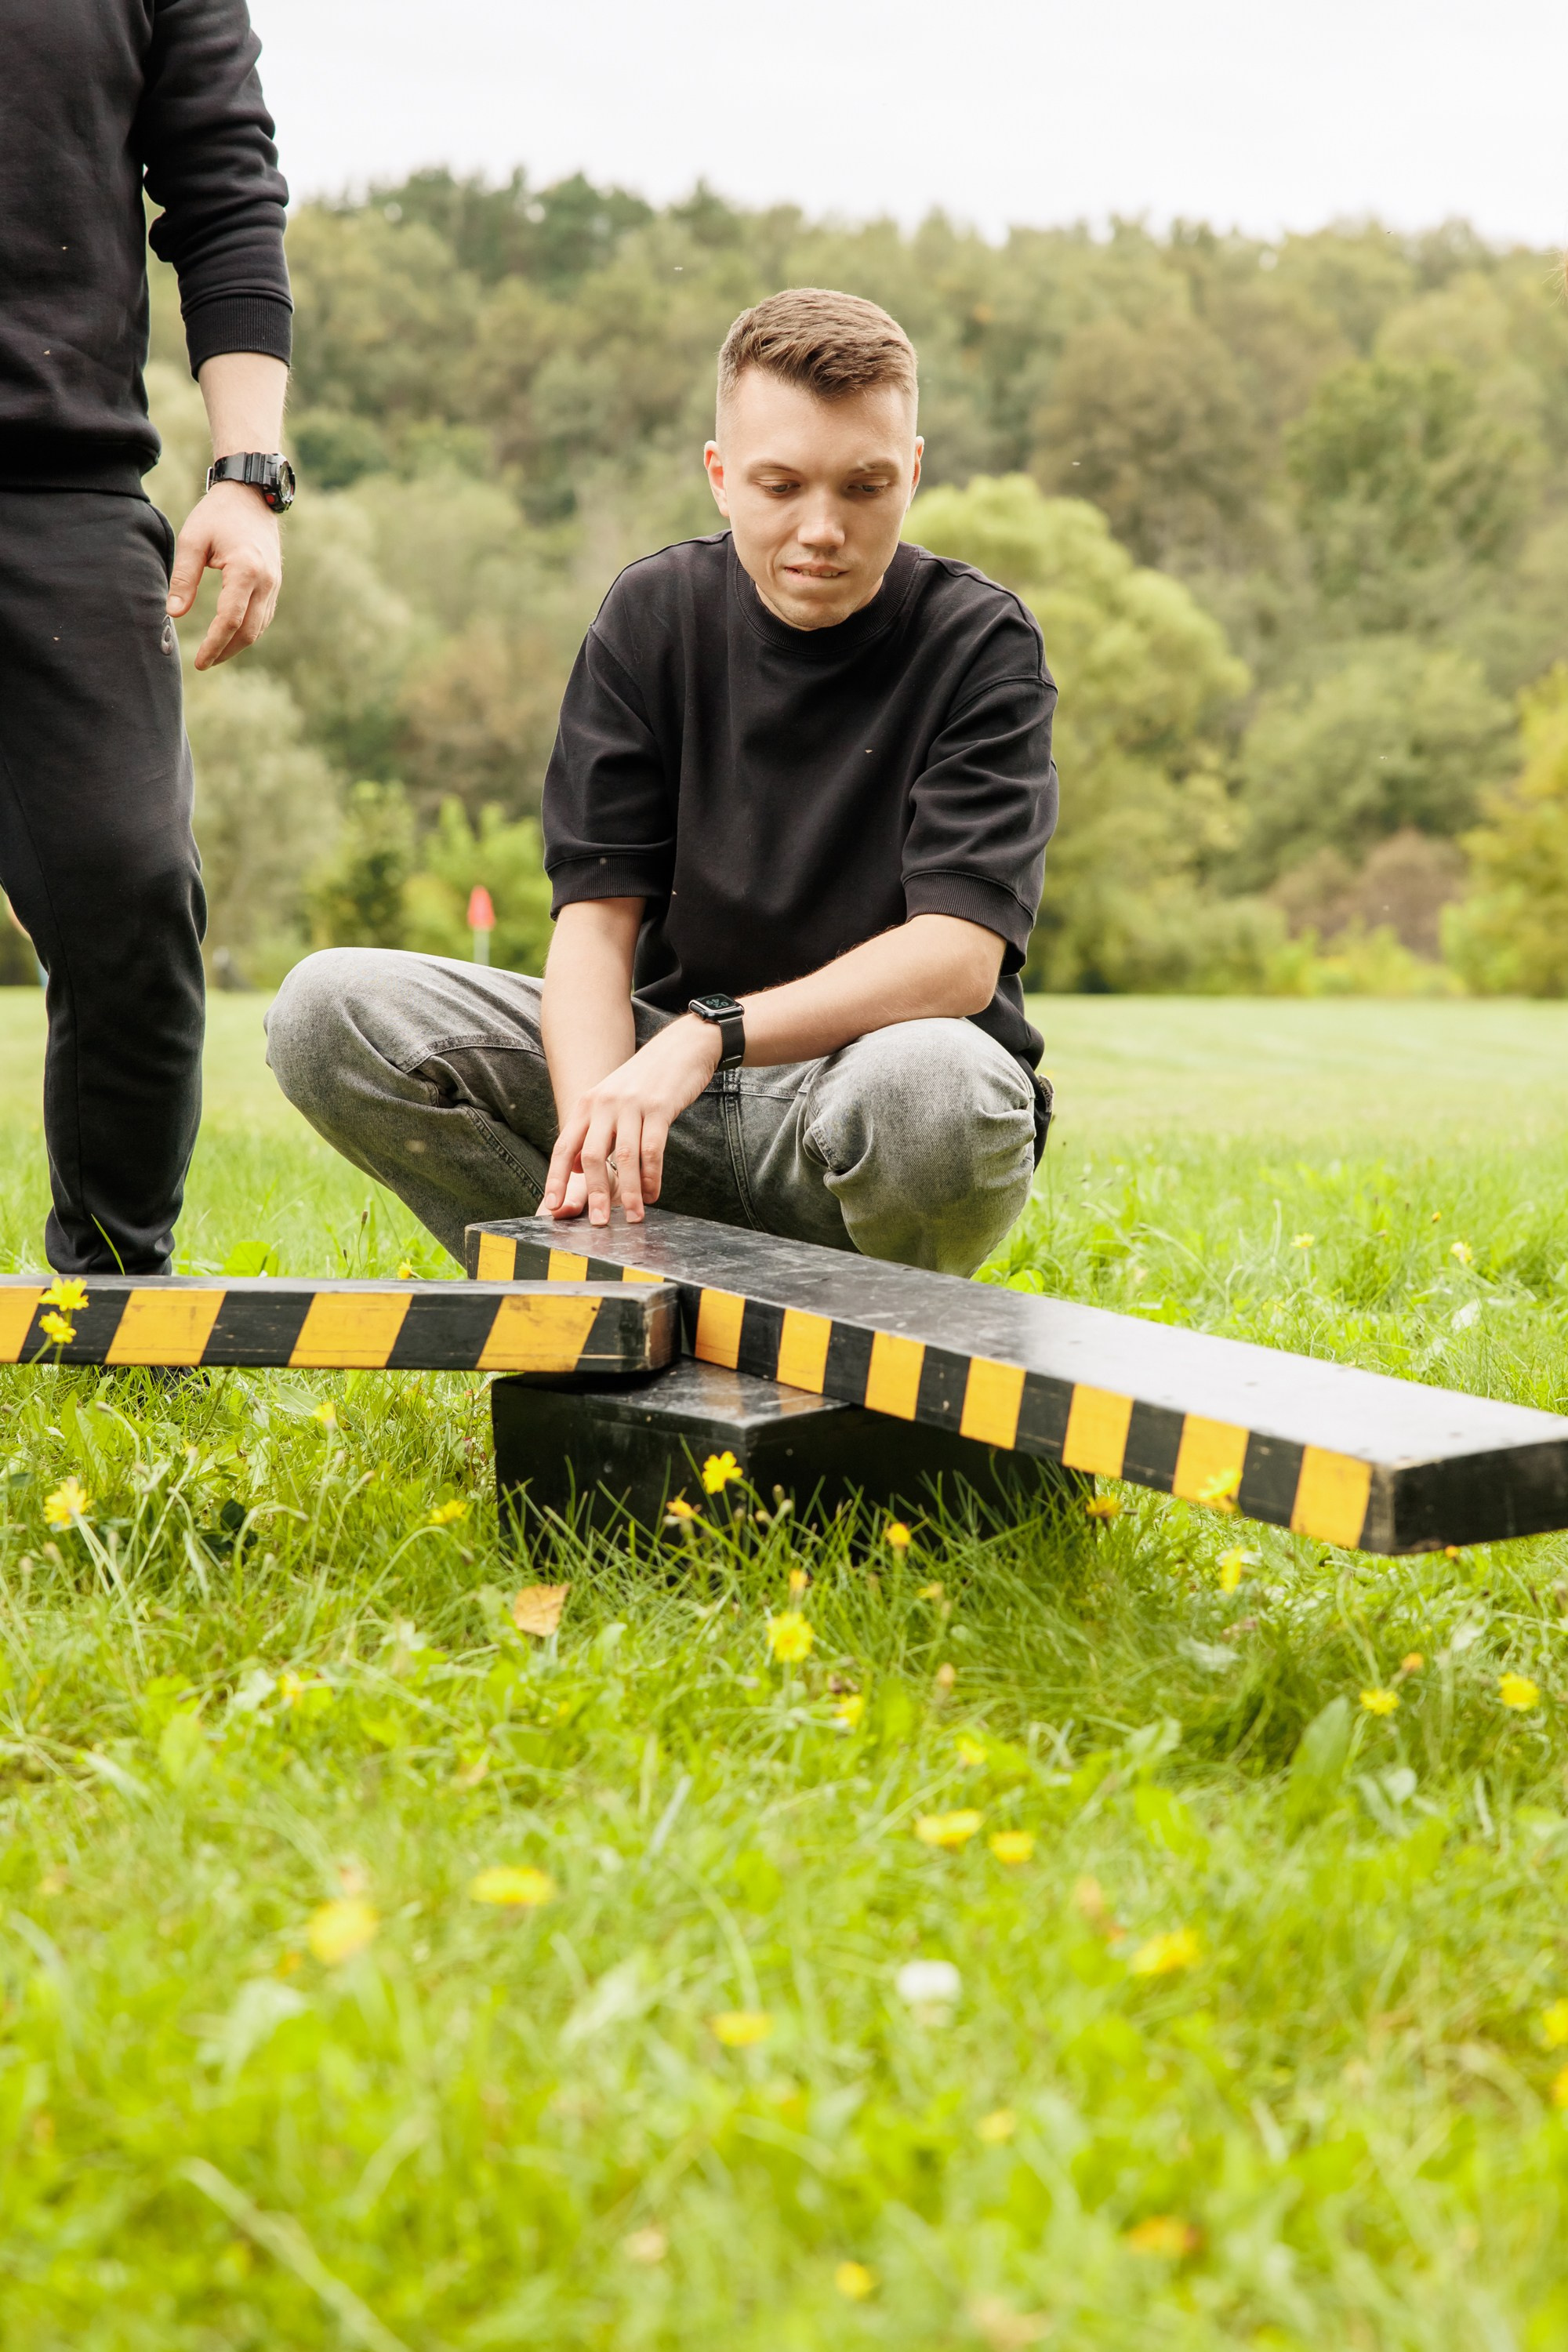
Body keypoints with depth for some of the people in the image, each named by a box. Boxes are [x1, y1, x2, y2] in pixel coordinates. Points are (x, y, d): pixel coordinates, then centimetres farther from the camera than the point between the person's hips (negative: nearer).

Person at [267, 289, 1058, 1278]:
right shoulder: (656, 614, 1)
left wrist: (710, 1035, -33)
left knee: (935, 1082, -41)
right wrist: (594, 1126, -26)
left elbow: (960, 956, -19)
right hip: (669, 1085, 3)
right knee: (330, 1007, -14)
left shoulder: (982, 644, -8)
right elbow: (595, 913, -6)